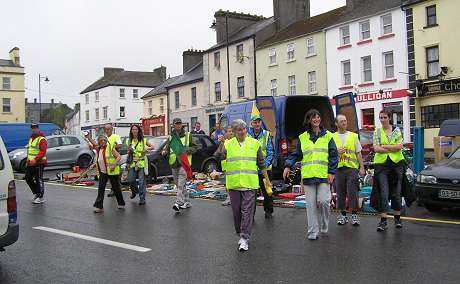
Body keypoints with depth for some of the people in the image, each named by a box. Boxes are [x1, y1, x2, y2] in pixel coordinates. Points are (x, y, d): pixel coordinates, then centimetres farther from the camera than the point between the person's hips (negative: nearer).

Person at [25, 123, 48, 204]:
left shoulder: (42, 139, -11)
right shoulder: (31, 138, 19)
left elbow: (43, 151, -20)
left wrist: (35, 159, -26)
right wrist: (28, 160, 19)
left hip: (39, 163, -9)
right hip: (30, 163, 9)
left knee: (39, 180, -5)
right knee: (28, 178, 13)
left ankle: (41, 197, 2)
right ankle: (36, 193, 28)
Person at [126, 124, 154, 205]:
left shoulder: (143, 140, 3)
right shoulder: (129, 141, 13)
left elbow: (152, 146, 5)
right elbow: (128, 152, 20)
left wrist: (147, 148, -14)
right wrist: (129, 152, -3)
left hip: (141, 163, -3)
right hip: (132, 163, 3)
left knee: (141, 181, -7)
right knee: (130, 180, -2)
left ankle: (142, 198, -1)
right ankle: (134, 191, 30)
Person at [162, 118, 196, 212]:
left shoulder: (188, 135, 3)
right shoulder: (171, 137, 14)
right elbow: (167, 147, 16)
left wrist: (187, 150, -13)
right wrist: (164, 151, -7)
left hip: (184, 163, -5)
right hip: (174, 164, 5)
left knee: (181, 184, -16)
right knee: (178, 185, 10)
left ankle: (178, 203, -21)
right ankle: (187, 202, 20)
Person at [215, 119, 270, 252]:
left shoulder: (255, 143, 7)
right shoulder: (228, 144, 7)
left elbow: (261, 164, 12)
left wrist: (267, 179, 12)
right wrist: (221, 144, -21)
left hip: (249, 182, -2)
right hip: (233, 183, 2)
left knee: (247, 210, -5)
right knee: (236, 210, 9)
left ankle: (244, 238, -3)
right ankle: (240, 234, 26)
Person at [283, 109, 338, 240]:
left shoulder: (327, 136, 7)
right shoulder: (302, 137, 10)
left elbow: (333, 155, 6)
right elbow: (296, 154, 14)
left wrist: (332, 172, -2)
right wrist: (288, 166, 1)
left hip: (324, 175, -1)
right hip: (308, 175, 1)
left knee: (323, 201, -8)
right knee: (311, 204, 2)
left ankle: (324, 226, 17)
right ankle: (313, 231, 11)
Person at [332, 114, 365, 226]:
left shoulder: (353, 136, 9)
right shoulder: (332, 137, 8)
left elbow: (358, 153, 9)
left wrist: (362, 167, 3)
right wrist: (337, 152, -10)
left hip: (352, 168, -1)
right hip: (339, 168, 1)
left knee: (352, 192, -4)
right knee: (340, 192, 5)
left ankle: (354, 215, 5)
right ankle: (343, 215, 16)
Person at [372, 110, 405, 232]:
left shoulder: (396, 130, 7)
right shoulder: (377, 132, 6)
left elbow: (400, 146, -5)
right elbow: (376, 149, -6)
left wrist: (385, 146, -10)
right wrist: (393, 148, -9)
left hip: (396, 163, 1)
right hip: (381, 164, -1)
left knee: (396, 192, 7)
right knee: (384, 193, -6)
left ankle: (397, 218, 20)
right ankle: (383, 221, -6)